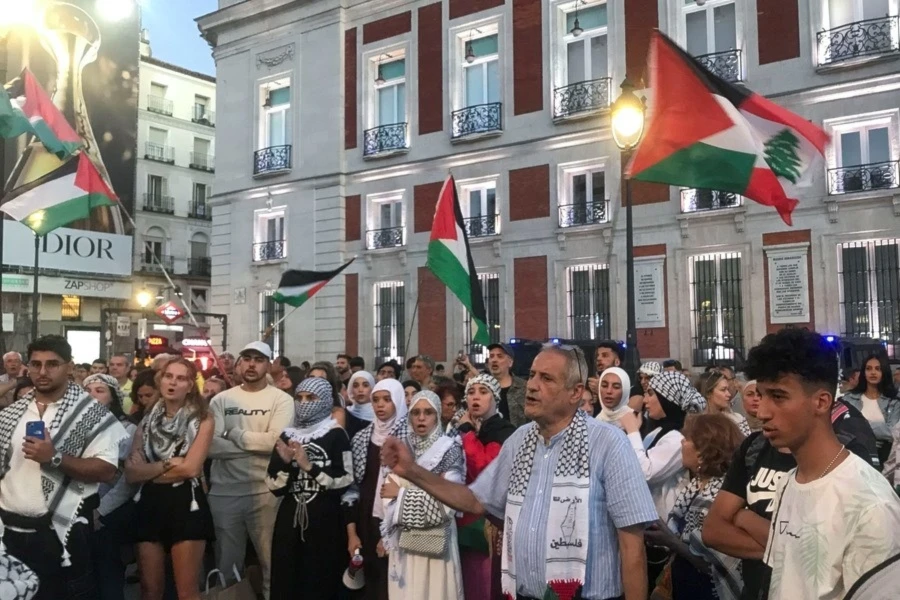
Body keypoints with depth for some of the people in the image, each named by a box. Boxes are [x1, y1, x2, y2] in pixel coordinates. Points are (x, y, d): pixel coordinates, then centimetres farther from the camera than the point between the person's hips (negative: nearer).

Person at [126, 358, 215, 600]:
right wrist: (166, 464, -11)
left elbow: (191, 468, -15)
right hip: (150, 506, 4)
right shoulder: (148, 419, 9)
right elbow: (131, 472, 0)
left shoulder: (202, 419, -3)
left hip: (186, 505, -4)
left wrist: (150, 472, -4)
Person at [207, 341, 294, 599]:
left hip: (265, 492, -2)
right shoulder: (221, 400, 6)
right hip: (223, 492, 3)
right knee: (226, 564, 16)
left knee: (272, 561, 6)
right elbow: (210, 445, -8)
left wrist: (235, 433, -7)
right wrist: (257, 445, -13)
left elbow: (276, 441, -16)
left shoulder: (281, 399, -1)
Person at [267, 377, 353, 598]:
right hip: (289, 520, 4)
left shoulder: (336, 435, -2)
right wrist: (285, 462, -10)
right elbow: (275, 488, 6)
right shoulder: (287, 435, 9)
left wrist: (309, 466, -14)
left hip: (326, 522, -4)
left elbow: (345, 481, -10)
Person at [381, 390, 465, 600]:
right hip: (404, 538, 4)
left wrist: (402, 493, -9)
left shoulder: (449, 449, -4)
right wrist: (431, 487, -10)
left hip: (435, 539, -4)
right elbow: (389, 494, 4)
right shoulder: (402, 448, 10)